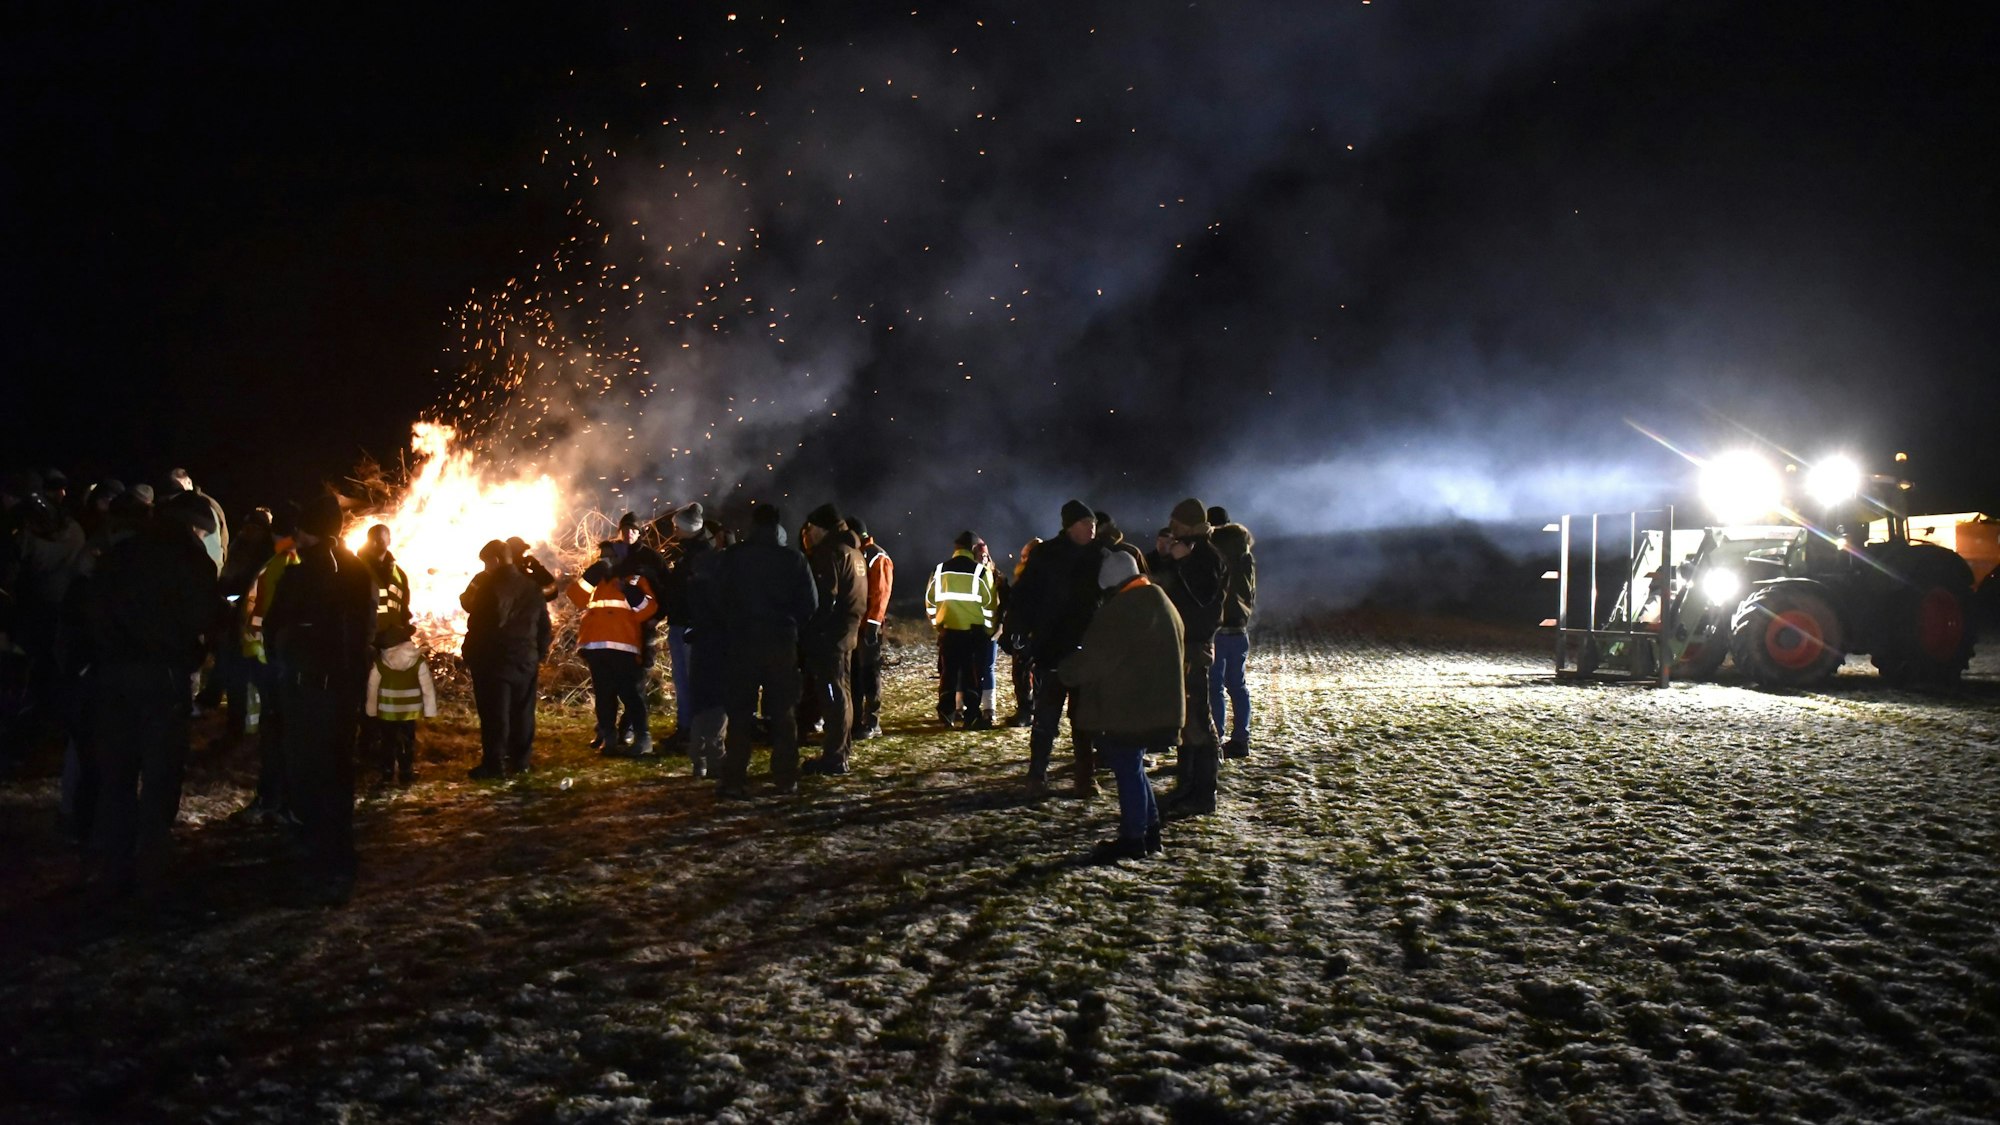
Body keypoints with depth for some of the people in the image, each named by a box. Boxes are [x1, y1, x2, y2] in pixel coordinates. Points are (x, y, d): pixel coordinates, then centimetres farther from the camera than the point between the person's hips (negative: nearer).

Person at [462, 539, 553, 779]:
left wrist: (469, 655, -4)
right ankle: (521, 760, 16)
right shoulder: (531, 587, 9)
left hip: (494, 660, -6)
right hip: (526, 660, 6)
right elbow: (544, 625, 13)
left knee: (494, 714, -2)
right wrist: (541, 655, 19)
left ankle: (494, 764, -1)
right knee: (522, 712, 11)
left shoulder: (490, 586, -12)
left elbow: (478, 623, -14)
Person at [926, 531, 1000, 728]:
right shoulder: (981, 571, -7)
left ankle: (946, 714, 11)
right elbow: (989, 602, -5)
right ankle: (972, 717, 0)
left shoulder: (940, 570, 4)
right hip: (973, 630, -3)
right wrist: (987, 628, 7)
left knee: (948, 672, 11)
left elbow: (930, 599, 9)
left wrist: (937, 622, 20)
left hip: (947, 629, 3)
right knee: (972, 674, 2)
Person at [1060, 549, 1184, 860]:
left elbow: (1095, 657, -17)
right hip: (1158, 704, 9)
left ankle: (1132, 839, 6)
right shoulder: (1160, 601, 12)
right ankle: (1150, 832, 24)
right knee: (1132, 766, 19)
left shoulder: (1121, 611, -18)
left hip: (1128, 708, -9)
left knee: (1127, 768, 0)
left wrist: (1067, 671, 0)